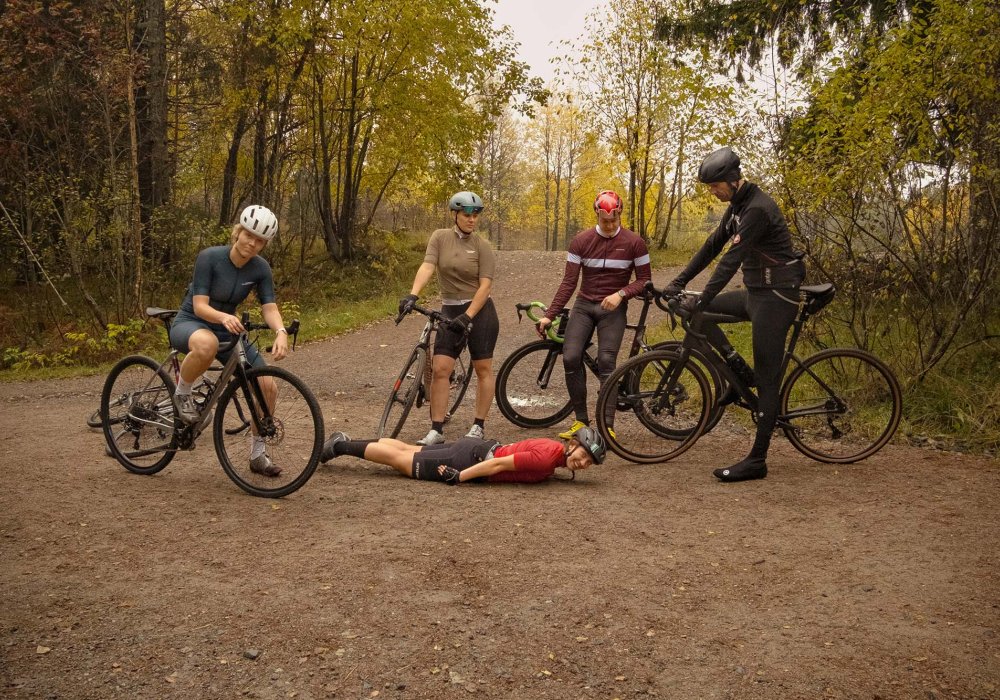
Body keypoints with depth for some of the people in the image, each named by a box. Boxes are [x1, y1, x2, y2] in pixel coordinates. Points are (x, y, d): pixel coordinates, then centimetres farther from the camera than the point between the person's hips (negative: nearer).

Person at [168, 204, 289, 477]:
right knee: (207, 345, -45)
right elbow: (200, 306, -24)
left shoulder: (260, 269, -7)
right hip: (190, 324, -5)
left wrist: (281, 331, -35)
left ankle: (257, 455, 7)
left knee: (268, 387, -12)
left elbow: (269, 308, -14)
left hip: (227, 330, 5)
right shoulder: (209, 257, -20)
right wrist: (224, 317, -46)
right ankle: (182, 394, -14)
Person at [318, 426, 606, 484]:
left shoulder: (554, 449, 5)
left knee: (406, 451, 17)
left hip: (477, 449, 8)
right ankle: (341, 446, 14)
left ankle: (344, 443, 26)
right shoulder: (549, 456, -24)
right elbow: (499, 464, -26)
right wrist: (459, 478, -22)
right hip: (471, 460, -8)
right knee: (400, 459, 3)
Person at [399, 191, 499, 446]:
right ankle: (436, 430, 0)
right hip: (450, 310, 2)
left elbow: (485, 285, -11)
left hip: (479, 310, -2)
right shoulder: (440, 237, 1)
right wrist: (412, 295, -29)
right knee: (440, 369, -6)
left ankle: (479, 426, 15)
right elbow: (427, 266, -13)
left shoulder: (482, 247, -4)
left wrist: (467, 317, -20)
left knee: (483, 369, 3)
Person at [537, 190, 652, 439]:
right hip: (584, 306, 2)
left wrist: (621, 293, -19)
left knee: (606, 362, -15)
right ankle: (581, 420, 0)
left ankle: (607, 425, -9)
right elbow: (569, 282, -2)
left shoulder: (634, 243, -6)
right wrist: (549, 315, -9)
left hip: (613, 309, -2)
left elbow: (644, 279, 0)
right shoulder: (581, 241, -3)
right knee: (571, 358, -12)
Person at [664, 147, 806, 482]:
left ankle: (756, 461, -1)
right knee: (699, 314, 10)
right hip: (756, 292, 10)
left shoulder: (757, 209, -21)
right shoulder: (738, 206, 10)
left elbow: (731, 259, -26)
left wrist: (701, 300, -28)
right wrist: (679, 282, 10)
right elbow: (713, 245, 14)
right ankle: (740, 372, 13)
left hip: (775, 297, -10)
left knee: (767, 380, -6)